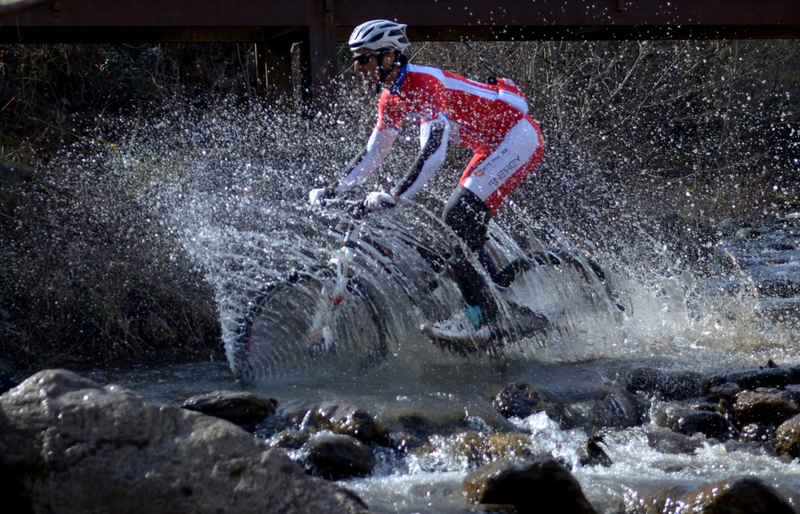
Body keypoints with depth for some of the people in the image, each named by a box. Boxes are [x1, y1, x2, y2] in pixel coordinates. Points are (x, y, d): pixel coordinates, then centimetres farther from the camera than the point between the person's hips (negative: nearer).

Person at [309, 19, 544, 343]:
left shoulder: (425, 84, -25)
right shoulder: (392, 99, 5)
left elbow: (433, 152, -35)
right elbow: (373, 153, 13)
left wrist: (395, 197, -41)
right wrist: (334, 191, 5)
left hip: (518, 137, -10)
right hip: (495, 146, 10)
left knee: (459, 219, -18)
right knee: (460, 225, 8)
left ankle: (480, 318, -17)